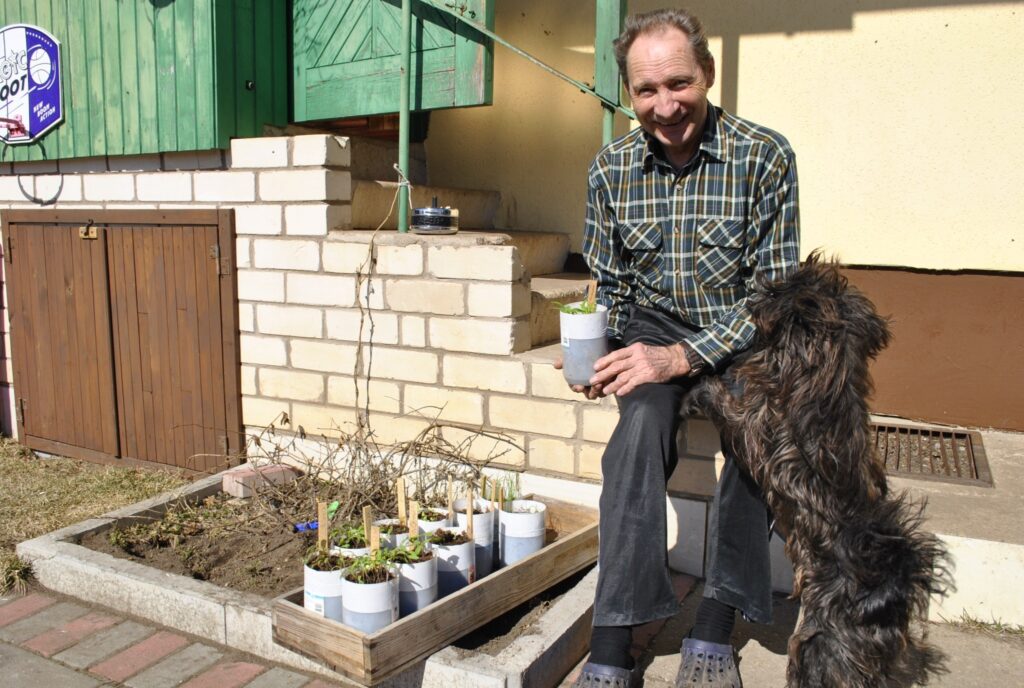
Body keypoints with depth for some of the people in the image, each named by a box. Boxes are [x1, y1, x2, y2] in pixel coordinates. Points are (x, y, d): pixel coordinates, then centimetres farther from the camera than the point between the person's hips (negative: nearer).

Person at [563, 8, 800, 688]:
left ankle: (716, 629, -13)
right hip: (655, 324, 1)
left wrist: (683, 356, -27)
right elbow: (609, 285, 6)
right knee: (641, 424, -30)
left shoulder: (765, 155, -13)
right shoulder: (611, 168, -4)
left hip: (745, 331, -1)